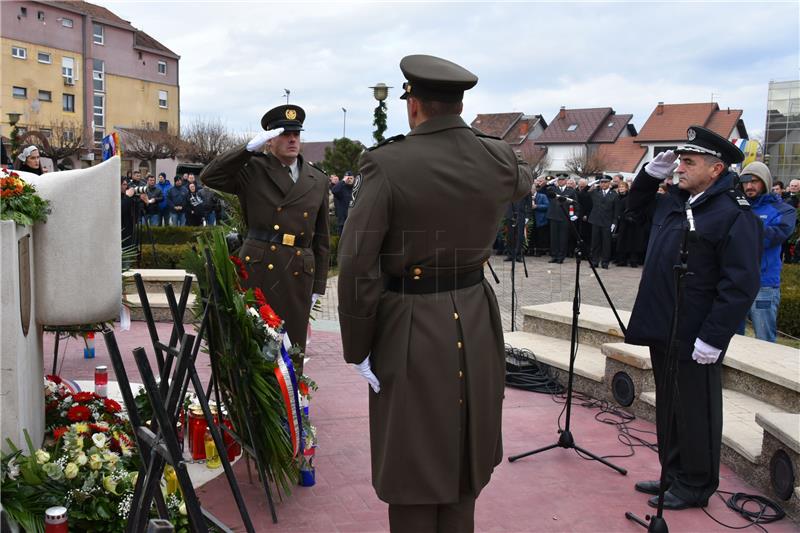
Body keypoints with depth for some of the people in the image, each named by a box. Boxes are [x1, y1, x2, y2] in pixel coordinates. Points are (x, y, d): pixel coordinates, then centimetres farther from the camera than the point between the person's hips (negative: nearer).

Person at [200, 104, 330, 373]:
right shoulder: (253, 170, 4)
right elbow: (209, 177, -9)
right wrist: (250, 148, -14)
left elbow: (321, 238, 14)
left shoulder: (318, 181, 12)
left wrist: (318, 287, 11)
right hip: (256, 271, -3)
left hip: (298, 275, 3)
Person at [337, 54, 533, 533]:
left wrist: (358, 349, -7)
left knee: (413, 469, 9)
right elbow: (525, 180, 24)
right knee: (465, 458, 19)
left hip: (411, 331, -4)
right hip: (476, 325, 5)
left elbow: (357, 268, -18)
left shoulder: (387, 164, -17)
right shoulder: (497, 159, -3)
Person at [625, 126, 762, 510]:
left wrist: (713, 338, -22)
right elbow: (636, 205, 30)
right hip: (663, 330, 9)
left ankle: (695, 486, 20)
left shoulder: (734, 215, -16)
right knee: (667, 407, 19)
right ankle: (673, 474, 34)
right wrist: (652, 174, 11)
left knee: (695, 413, 5)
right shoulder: (673, 201, 10)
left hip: (695, 339, -8)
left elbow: (740, 285, -20)